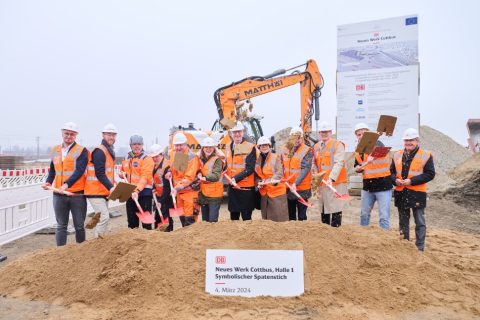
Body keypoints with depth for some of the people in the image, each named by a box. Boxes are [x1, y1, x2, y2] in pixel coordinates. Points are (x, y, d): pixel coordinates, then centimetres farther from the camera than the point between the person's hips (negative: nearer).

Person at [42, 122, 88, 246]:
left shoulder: (82, 151, -6)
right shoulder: (54, 150, 10)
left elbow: (79, 171, -18)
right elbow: (52, 170, 20)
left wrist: (67, 184, -30)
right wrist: (48, 182, 2)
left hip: (77, 194, -4)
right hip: (59, 194, 4)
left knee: (79, 225, 8)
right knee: (61, 226, 11)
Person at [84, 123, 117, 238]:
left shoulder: (109, 151, 16)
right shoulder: (99, 151, -14)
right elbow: (99, 174, -22)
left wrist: (113, 187, 10)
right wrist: (111, 187, -29)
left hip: (104, 191, 10)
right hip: (95, 191, -10)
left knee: (102, 218, 13)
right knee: (104, 217, -15)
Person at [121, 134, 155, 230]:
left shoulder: (147, 159, -7)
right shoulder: (127, 158, 14)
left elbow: (145, 177, -17)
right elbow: (123, 172, 29)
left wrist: (137, 190, -28)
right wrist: (122, 174, 5)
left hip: (144, 192, -6)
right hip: (130, 192, 6)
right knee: (131, 219, 14)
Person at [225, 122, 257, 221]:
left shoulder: (250, 147, -9)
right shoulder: (228, 147, 10)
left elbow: (250, 169, -15)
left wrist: (235, 178, -22)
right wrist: (229, 179, 4)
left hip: (246, 188, -6)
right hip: (232, 187, 6)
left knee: (246, 218, 3)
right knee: (233, 217, 16)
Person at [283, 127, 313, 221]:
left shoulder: (307, 150, -8)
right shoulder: (285, 150, 7)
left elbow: (305, 169, -17)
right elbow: (282, 167, 14)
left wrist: (296, 183, -26)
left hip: (301, 188, -5)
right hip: (288, 188, 5)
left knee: (301, 215, 5)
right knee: (290, 215, 16)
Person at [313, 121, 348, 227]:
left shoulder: (338, 145, -5)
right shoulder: (316, 147, 13)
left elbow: (339, 163, -16)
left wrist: (332, 178, -26)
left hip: (336, 183, -6)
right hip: (321, 183, 6)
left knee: (335, 209, -3)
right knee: (324, 209, 15)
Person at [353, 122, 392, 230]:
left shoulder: (377, 144, -11)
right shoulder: (358, 150, 8)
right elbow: (356, 167, 19)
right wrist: (359, 168, -6)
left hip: (383, 185, -6)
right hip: (367, 186, 6)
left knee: (384, 217, -5)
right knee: (364, 214, 17)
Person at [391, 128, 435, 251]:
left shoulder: (426, 155, -3)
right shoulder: (397, 155, 10)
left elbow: (430, 174, -8)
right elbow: (391, 171, 14)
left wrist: (412, 181, -18)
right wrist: (395, 180, -8)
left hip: (417, 194, -4)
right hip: (401, 194, 4)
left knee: (420, 223, 3)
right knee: (403, 222, 14)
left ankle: (420, 248, 12)